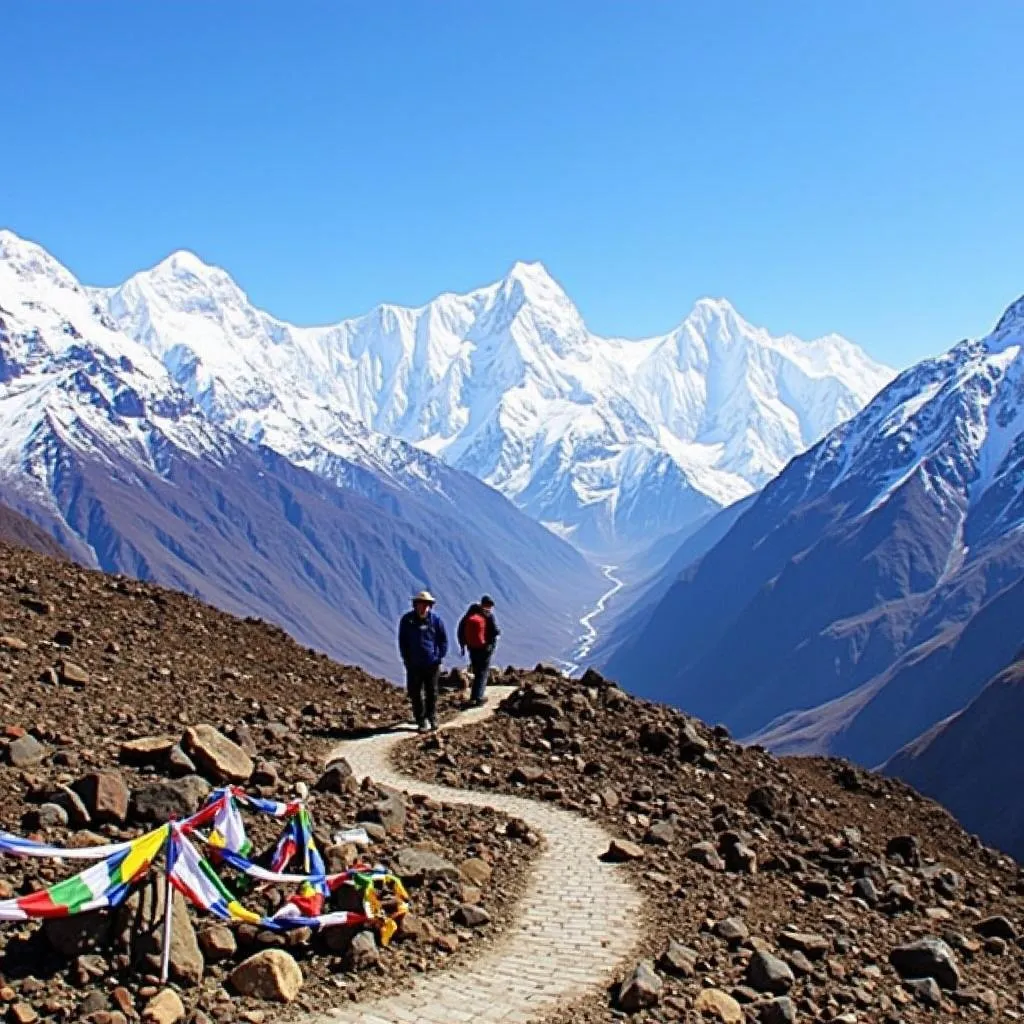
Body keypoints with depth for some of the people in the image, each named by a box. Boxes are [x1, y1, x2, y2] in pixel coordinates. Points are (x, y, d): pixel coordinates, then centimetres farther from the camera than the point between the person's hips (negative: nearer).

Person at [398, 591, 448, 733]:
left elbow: (443, 639, 3)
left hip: (432, 663, 0)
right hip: (414, 664, 0)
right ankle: (422, 721, 11)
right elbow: (402, 641, 3)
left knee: (432, 693, 10)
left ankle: (432, 719, 24)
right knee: (415, 693, 2)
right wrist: (406, 659, 0)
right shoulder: (407, 619, -4)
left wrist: (440, 657, -2)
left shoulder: (435, 618, -4)